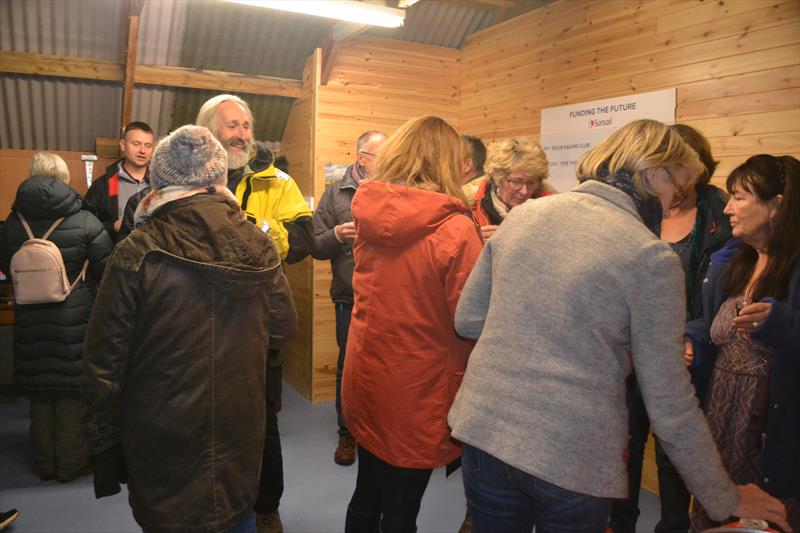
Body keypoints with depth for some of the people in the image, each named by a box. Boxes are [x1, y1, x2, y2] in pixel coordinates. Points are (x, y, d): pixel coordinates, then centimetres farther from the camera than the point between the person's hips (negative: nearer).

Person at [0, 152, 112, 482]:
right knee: (72, 392, 9)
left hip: (30, 323, 3)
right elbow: (107, 270, -9)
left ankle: (44, 463, 29)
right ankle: (71, 463, 21)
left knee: (39, 393, 15)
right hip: (75, 320, -3)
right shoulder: (85, 222, -13)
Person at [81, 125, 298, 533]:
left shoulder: (137, 254, -16)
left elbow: (104, 360, -11)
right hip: (240, 437, 3)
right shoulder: (258, 246, -8)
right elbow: (283, 327, 3)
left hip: (164, 443, -2)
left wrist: (103, 446, 2)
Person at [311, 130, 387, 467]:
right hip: (350, 299, 0)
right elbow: (317, 246, 2)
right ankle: (348, 433, 31)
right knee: (349, 366, 13)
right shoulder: (336, 194, 3)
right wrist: (337, 234, -17)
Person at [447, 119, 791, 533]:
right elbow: (670, 406, -8)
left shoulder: (521, 216, 0)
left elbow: (467, 320, 7)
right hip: (571, 459, -4)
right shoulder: (652, 257, -12)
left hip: (482, 429, 4)